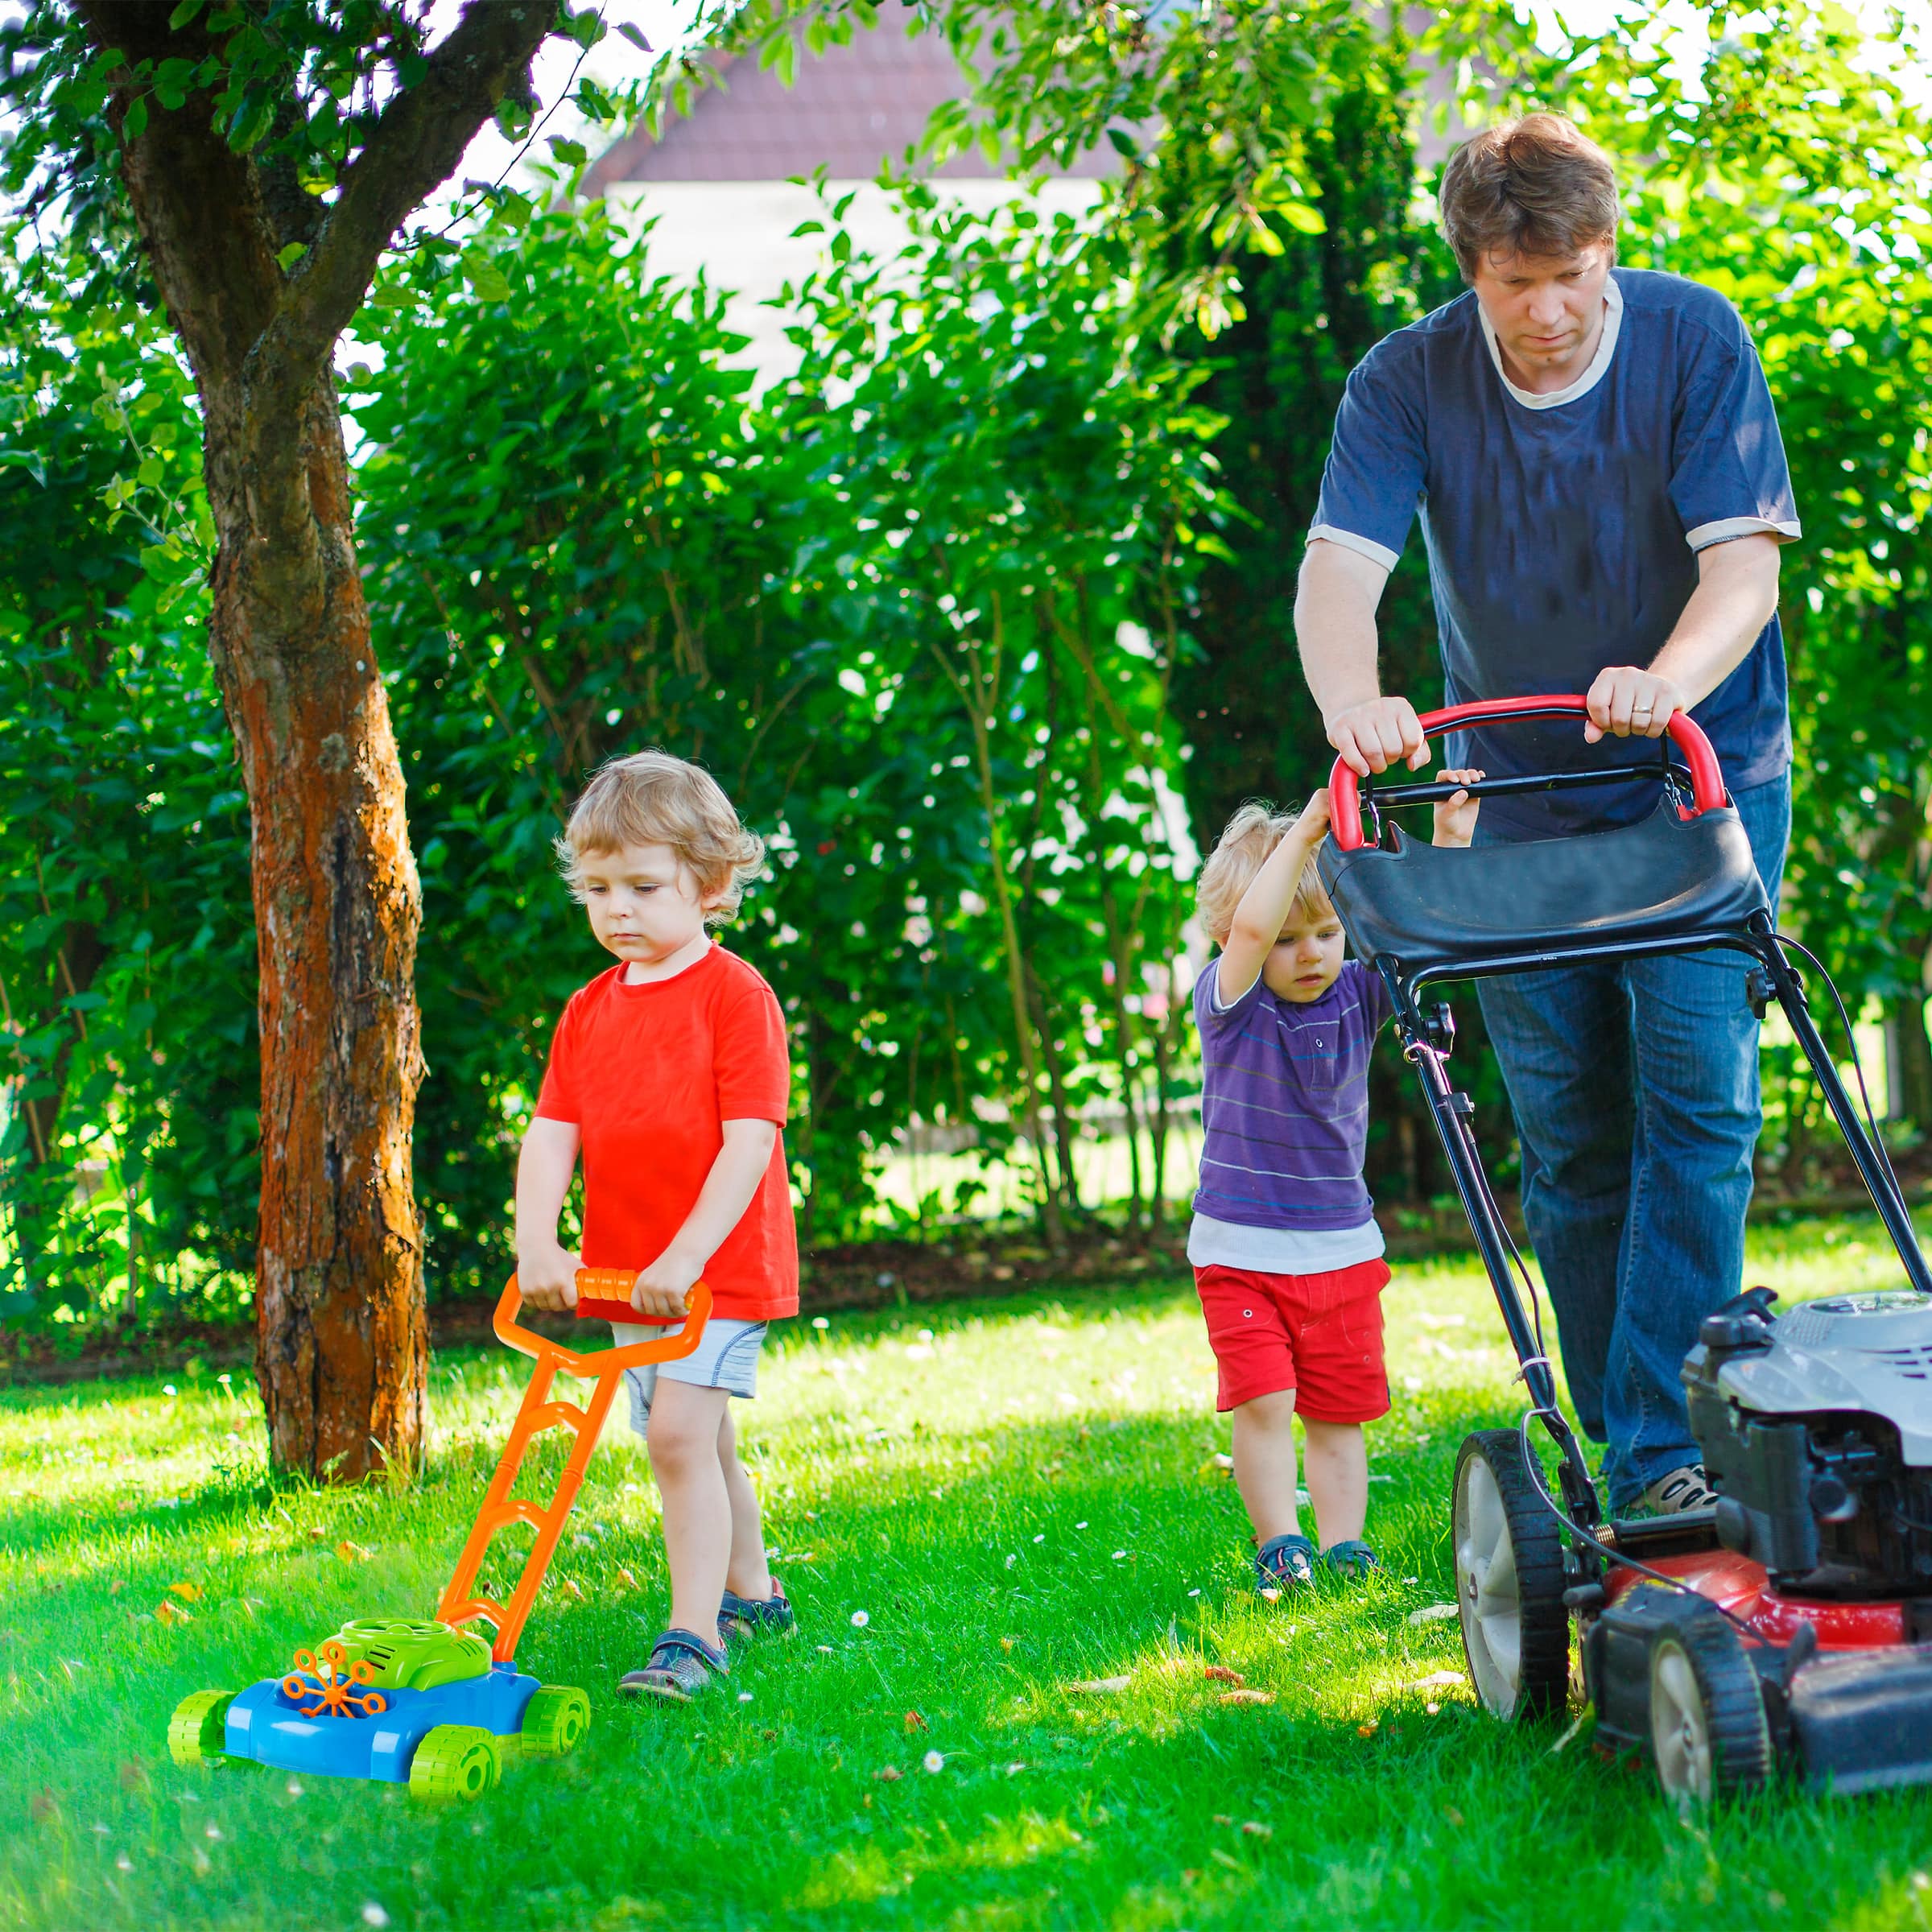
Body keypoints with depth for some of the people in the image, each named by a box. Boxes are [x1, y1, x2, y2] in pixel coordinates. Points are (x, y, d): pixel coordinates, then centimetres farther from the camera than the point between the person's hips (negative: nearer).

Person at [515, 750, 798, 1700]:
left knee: (679, 1433, -18)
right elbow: (550, 1134, 2)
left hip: (720, 1270, -7)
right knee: (702, 1443, 18)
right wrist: (536, 1243, -14)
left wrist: (687, 1255, -26)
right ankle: (751, 1592, 35)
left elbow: (749, 1141, -18)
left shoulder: (735, 996, -11)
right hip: (624, 1275, 7)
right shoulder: (587, 1012, 8)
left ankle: (693, 1633, -15)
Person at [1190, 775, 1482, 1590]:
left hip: (1342, 1247, 4)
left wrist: (1451, 842, -21)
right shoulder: (1228, 1002, -12)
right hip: (1241, 1248, -3)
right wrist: (1305, 830, -36)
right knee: (1262, 1401, -11)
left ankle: (1342, 1545, 15)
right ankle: (1278, 1545, -1)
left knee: (1338, 1409, 8)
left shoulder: (1357, 995, 0)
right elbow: (1250, 927, -31)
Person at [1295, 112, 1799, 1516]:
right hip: (1521, 804, 2)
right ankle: (1616, 1457, 13)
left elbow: (1743, 560, -19)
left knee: (1696, 1097, -13)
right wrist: (1353, 703, -40)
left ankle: (1667, 1452, -13)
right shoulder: (1409, 383, -8)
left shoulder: (1694, 341, -12)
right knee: (1566, 1133, 4)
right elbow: (1339, 566, -18)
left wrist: (1667, 682, -39)